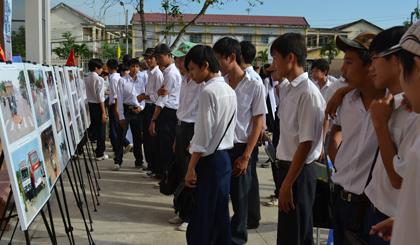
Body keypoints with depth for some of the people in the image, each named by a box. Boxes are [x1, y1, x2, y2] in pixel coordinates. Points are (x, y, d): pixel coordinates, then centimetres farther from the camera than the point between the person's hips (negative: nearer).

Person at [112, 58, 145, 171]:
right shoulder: (123, 81, -3)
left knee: (138, 137, 10)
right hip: (126, 110, -4)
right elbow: (120, 99, -5)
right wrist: (121, 116, -10)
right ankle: (117, 161, 6)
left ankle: (139, 161, 21)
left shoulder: (141, 82, 9)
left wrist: (141, 107, -8)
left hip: (137, 111, 4)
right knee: (121, 137, -3)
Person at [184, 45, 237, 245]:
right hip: (225, 158, 9)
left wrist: (191, 168, -14)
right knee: (221, 216, 15)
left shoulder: (208, 91, -16)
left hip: (210, 160, -9)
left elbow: (203, 134, -19)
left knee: (200, 222, 0)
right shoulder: (230, 91, 10)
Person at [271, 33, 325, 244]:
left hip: (299, 172, -8)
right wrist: (284, 178, 13)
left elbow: (306, 143, -21)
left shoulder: (308, 93, -18)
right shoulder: (287, 90, 9)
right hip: (287, 166, 8)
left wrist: (287, 185, -18)